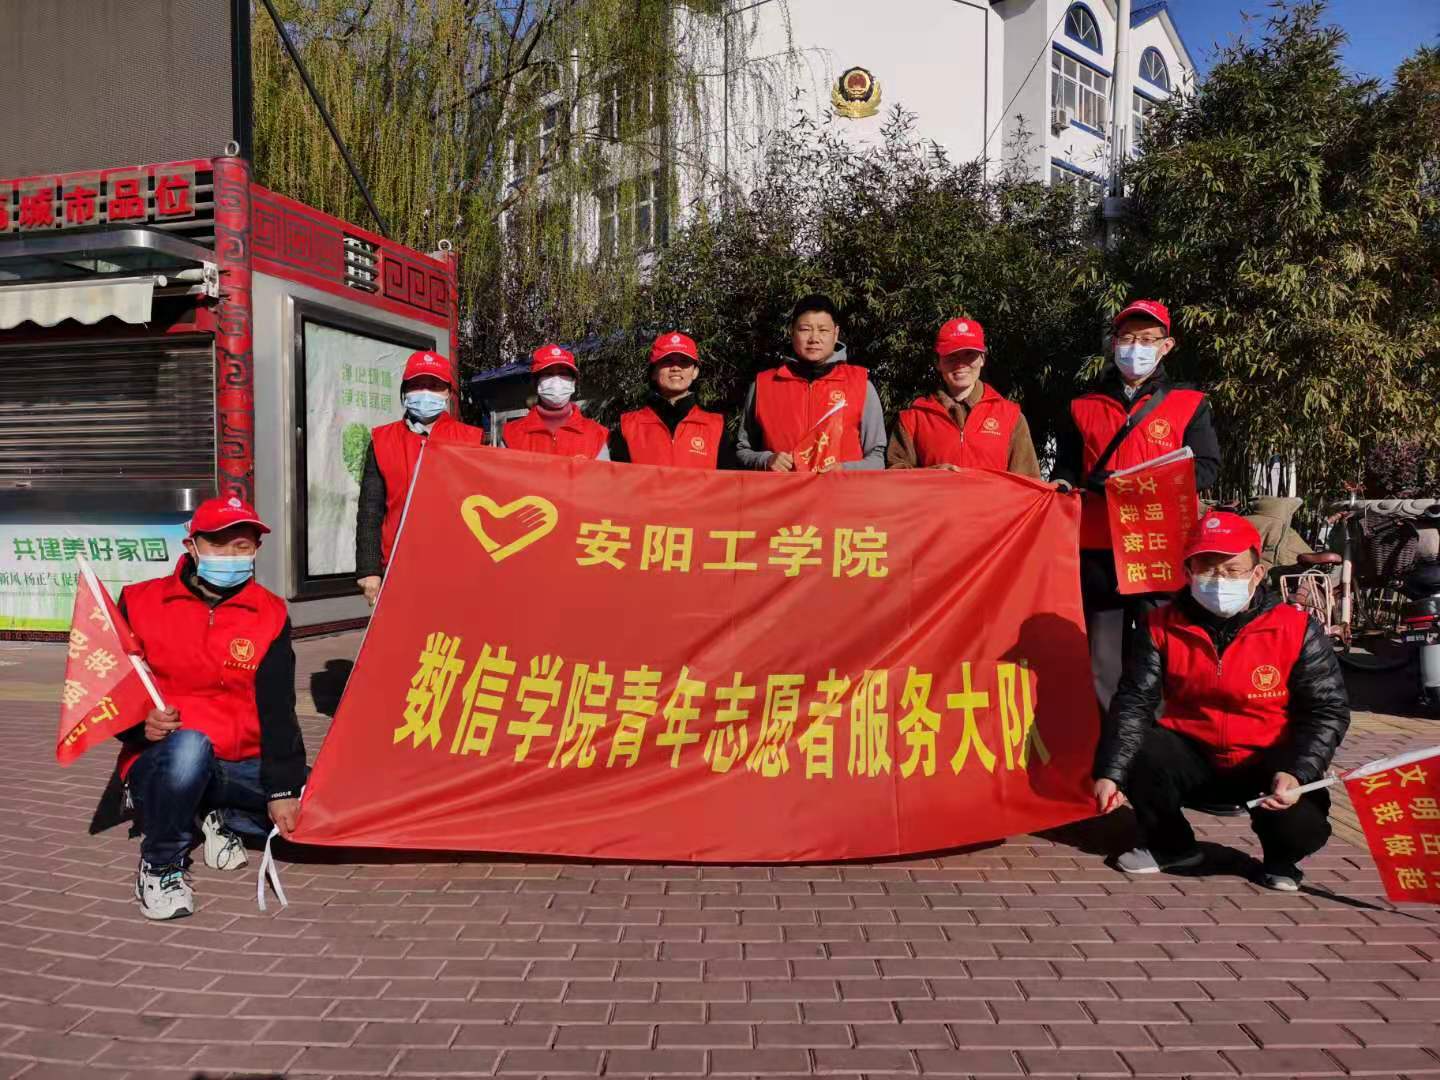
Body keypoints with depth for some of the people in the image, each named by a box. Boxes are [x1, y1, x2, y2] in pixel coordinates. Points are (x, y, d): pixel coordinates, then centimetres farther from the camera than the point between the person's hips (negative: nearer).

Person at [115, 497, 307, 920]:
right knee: (188, 745, -38)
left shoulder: (269, 614, 0)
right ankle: (159, 866, -11)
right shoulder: (140, 602, -2)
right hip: (160, 764, -3)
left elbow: (277, 709, -6)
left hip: (242, 769, 3)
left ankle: (223, 819, 12)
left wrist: (283, 789, -14)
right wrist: (140, 723, -22)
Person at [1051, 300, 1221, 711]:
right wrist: (1065, 484, -3)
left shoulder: (1189, 404, 11)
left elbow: (1206, 467, 2)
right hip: (1098, 548, 2)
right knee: (1102, 654, 4)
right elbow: (1065, 469, 20)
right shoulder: (1083, 407, 16)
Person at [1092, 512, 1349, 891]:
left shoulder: (1297, 630, -12)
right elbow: (1134, 703, -11)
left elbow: (1328, 711, -8)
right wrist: (1109, 773, -22)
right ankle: (1170, 845, 4)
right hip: (1193, 757, 2)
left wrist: (1297, 774, -24)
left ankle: (1280, 859, 14)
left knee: (1302, 826, -29)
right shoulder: (1163, 626, -8)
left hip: (1267, 763, -2)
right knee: (1139, 752, -27)